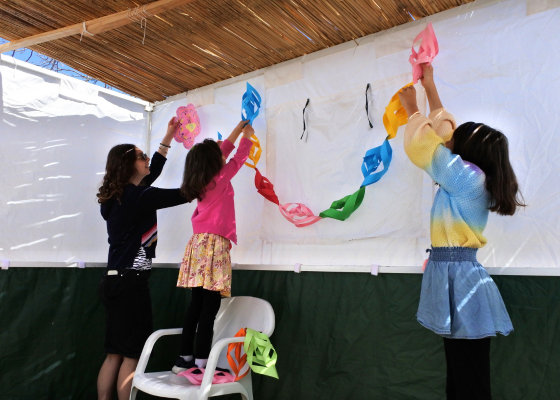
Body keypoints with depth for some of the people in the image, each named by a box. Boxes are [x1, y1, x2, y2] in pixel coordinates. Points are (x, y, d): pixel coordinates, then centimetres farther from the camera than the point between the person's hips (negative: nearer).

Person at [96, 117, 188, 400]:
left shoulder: (118, 196, 11)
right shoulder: (137, 197, -15)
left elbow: (152, 172, 22)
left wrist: (168, 137, 26)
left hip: (116, 281, 9)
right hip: (130, 283, -9)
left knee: (115, 353, 14)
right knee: (132, 355, 1)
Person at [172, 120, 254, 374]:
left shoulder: (199, 182, 14)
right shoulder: (221, 179, -5)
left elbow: (223, 151, 25)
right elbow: (238, 159, 11)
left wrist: (239, 128, 34)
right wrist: (247, 136, 27)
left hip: (198, 244, 8)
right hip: (214, 245, -8)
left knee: (197, 304, 11)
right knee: (210, 306, -7)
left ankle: (185, 358, 15)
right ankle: (201, 363, -7)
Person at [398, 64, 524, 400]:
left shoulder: (468, 177, -14)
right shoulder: (472, 180, 12)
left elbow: (425, 146, -10)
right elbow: (445, 135, 19)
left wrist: (413, 110, 8)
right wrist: (430, 88, 27)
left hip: (459, 277, -10)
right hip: (457, 277, 10)